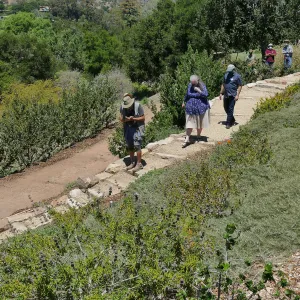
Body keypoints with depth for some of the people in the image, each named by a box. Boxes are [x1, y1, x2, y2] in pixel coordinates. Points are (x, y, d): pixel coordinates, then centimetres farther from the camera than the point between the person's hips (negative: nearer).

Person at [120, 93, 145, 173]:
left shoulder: (138, 106, -17)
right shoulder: (122, 107, -5)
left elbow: (143, 118, -12)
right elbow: (121, 119, 0)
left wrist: (133, 119, -24)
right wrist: (125, 119, -22)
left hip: (137, 128, -5)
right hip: (128, 128, 5)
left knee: (137, 146, -11)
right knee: (129, 146, 10)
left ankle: (139, 164, -2)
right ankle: (132, 162, 24)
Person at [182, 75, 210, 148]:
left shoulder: (202, 86, -9)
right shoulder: (189, 86, 1)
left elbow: (206, 94, -20)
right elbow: (187, 94, 17)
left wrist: (198, 90, -25)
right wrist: (184, 102, 27)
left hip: (200, 107, -2)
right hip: (191, 108, 2)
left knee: (199, 123, 12)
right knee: (189, 123, -2)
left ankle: (198, 136, 34)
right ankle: (187, 139, 0)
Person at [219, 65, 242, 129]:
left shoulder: (237, 76, -5)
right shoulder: (226, 75, 11)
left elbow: (240, 86, -5)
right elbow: (223, 84, 18)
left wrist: (237, 95, -13)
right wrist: (221, 93, 13)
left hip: (232, 95, -6)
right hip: (226, 95, 6)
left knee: (230, 109, -6)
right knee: (226, 108, 12)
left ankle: (228, 123, 0)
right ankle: (232, 120, 32)